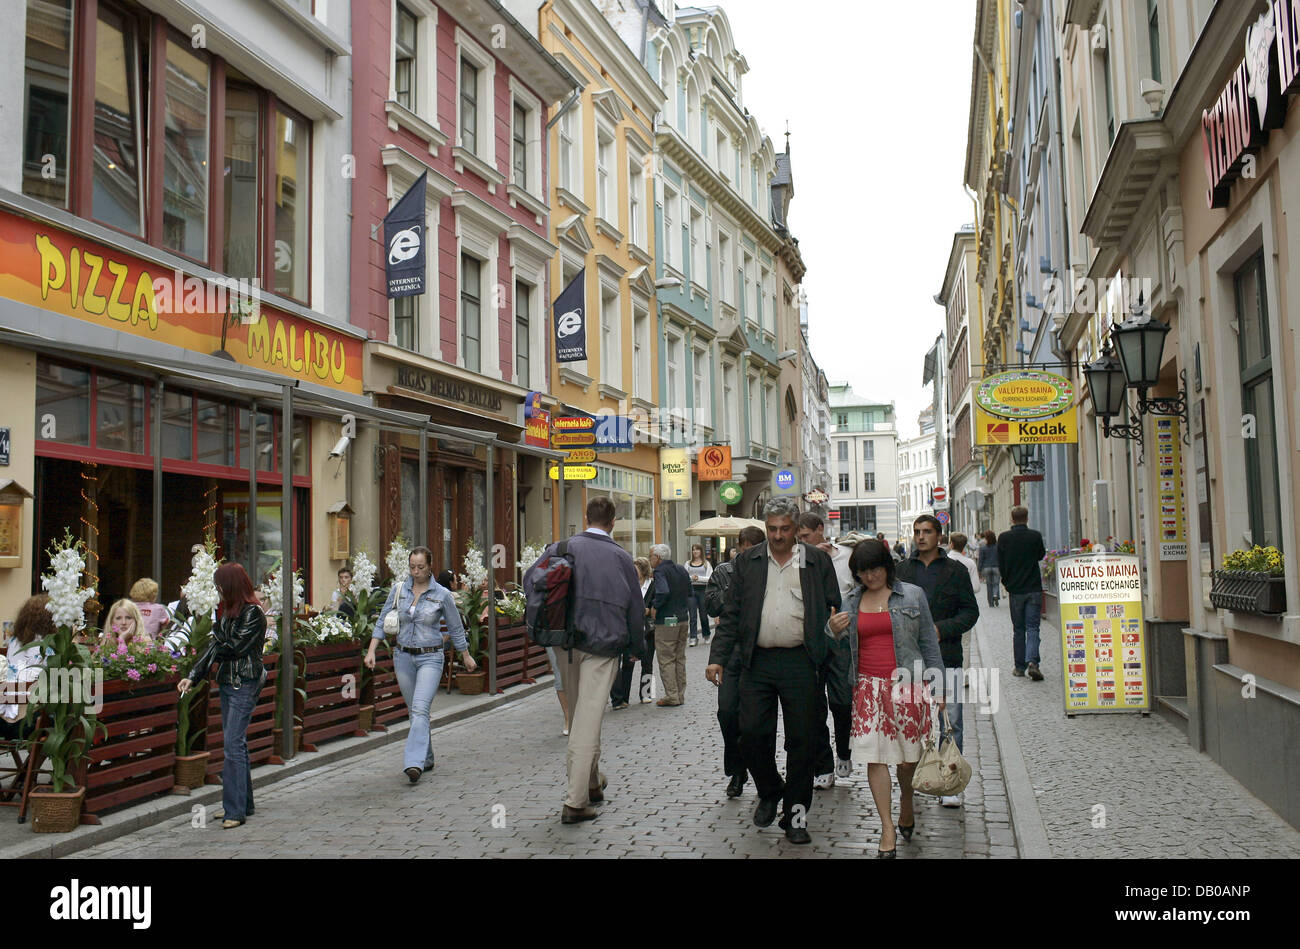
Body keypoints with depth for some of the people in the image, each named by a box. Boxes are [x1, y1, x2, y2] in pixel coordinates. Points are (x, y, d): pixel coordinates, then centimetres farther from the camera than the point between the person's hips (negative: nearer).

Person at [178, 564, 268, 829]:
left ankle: (235, 810, -7)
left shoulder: (253, 613, -13)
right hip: (227, 682, 9)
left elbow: (234, 648, -16)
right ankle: (243, 804, 20)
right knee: (235, 744, 12)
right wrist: (193, 676, 4)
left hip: (245, 684, -9)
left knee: (233, 745, -10)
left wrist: (214, 653, 2)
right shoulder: (227, 610, 13)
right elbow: (216, 645, 11)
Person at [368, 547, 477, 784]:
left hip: (430, 658, -4)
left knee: (420, 709, -18)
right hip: (403, 657, 4)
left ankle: (413, 763, -24)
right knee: (415, 710, 11)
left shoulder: (442, 595, -5)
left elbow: (456, 628, 6)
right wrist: (371, 651, -2)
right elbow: (383, 622, 8)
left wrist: (466, 656, 15)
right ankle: (426, 759, 25)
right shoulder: (398, 590, 2)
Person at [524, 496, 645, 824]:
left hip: (566, 642, 3)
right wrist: (638, 647, 16)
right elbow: (636, 607, 4)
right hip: (603, 644, -3)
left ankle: (592, 782, 34)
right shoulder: (620, 557, 0)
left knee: (580, 713, 19)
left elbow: (531, 580, -3)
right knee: (589, 719, -4)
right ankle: (575, 802, -7)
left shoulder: (563, 548, 2)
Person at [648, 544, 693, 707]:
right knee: (680, 658, 15)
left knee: (666, 660, -1)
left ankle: (671, 696, 0)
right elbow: (690, 592, 17)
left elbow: (663, 592, -29)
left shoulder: (660, 571, -13)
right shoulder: (681, 570, 12)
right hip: (682, 620, 8)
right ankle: (680, 694, 20)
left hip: (666, 622, -8)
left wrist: (654, 607, -16)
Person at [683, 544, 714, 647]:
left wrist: (699, 578, -14)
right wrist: (691, 578, -12)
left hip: (702, 590, -1)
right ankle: (693, 638, -5)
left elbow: (710, 578, -3)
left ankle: (706, 636, 24)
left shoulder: (706, 564, 5)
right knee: (692, 615, -4)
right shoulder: (687, 564, 12)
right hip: (691, 590, 1)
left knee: (703, 614, 7)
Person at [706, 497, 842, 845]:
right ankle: (770, 792, 27)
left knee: (801, 740, 3)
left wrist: (828, 657, -2)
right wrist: (718, 658, 0)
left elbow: (834, 609, 8)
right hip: (757, 663, 1)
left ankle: (796, 814, 16)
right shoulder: (747, 562, 8)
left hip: (800, 663, -1)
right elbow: (732, 614, 8)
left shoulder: (817, 561, 5)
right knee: (751, 734, 0)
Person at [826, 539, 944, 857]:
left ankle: (907, 804, 35)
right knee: (875, 757, -3)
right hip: (869, 688, 2)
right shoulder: (852, 601, 11)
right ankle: (888, 828, 4)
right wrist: (835, 630, -6)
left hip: (907, 685, -2)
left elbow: (928, 641, 7)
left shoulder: (912, 595, 4)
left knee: (908, 755, 4)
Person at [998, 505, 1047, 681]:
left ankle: (1020, 667, 14)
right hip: (1034, 589, -1)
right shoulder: (1035, 536, -6)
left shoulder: (1003, 538, -5)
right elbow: (1041, 555, 12)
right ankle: (1032, 662, -19)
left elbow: (1000, 564, 1)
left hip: (1015, 589, 1)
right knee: (1032, 628, 0)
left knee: (1018, 629, 11)